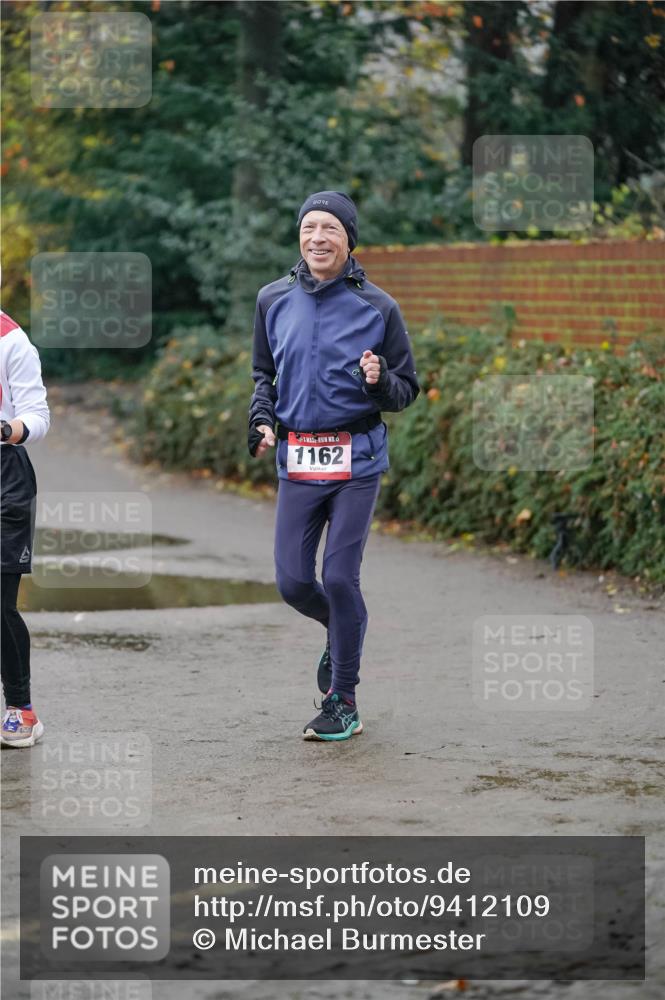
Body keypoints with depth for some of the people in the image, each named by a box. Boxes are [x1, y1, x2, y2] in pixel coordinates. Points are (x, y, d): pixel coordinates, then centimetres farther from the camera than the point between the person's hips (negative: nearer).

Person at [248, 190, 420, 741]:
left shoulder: (378, 307, -2)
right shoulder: (274, 301, 8)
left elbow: (408, 390, 2)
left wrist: (380, 381, -20)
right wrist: (262, 419, 3)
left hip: (357, 459, -3)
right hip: (296, 460, 3)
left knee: (339, 578, -7)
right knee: (293, 581, 0)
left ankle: (343, 701, 7)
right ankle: (342, 632, 34)